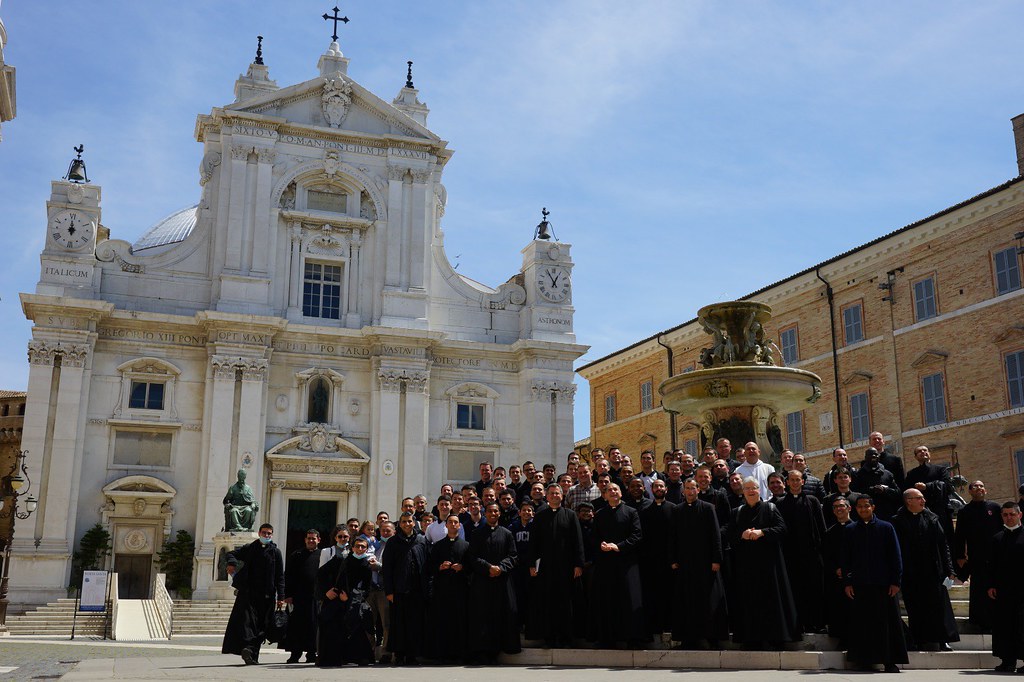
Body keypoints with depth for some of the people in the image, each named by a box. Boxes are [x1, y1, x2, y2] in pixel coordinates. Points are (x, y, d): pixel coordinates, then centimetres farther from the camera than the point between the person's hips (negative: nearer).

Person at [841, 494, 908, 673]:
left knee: (887, 622, 0)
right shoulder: (850, 530, 8)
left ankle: (890, 661, 7)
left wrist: (896, 581, -3)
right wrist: (847, 582, 2)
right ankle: (864, 660, 10)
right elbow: (845, 559, 9)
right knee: (862, 623, 2)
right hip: (859, 585, 1)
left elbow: (895, 556, 3)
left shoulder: (886, 528, 4)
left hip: (883, 584, -1)